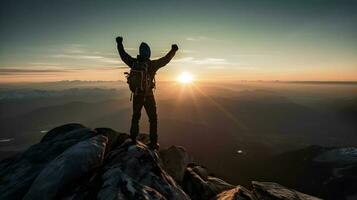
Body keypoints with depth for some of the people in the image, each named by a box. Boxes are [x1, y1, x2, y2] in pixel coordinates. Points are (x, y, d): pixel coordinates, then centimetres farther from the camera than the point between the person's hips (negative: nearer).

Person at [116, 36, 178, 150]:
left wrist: (119, 44, 30)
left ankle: (133, 139, 24)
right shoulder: (152, 64, -12)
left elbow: (123, 55, 14)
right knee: (153, 119, 8)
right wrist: (173, 50, 14)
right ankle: (153, 143, 8)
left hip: (136, 95, 4)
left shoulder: (134, 63, -2)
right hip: (148, 96, -3)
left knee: (135, 117, 20)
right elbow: (166, 59, -1)